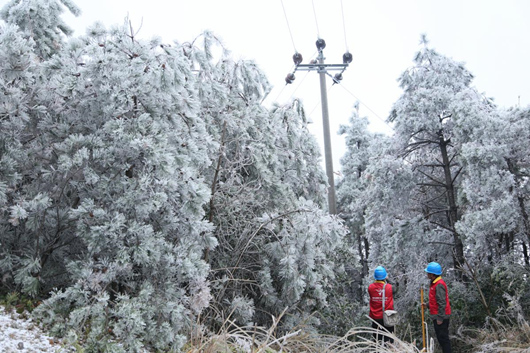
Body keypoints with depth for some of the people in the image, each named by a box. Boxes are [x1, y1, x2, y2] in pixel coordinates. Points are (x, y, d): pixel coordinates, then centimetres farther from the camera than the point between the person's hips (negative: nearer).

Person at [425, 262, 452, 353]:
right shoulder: (435, 283, 13)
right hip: (439, 316, 10)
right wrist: (427, 305, 16)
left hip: (440, 316, -10)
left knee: (443, 338, -5)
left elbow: (442, 303, -22)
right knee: (441, 338, 16)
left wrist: (440, 318, -22)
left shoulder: (439, 285, -19)